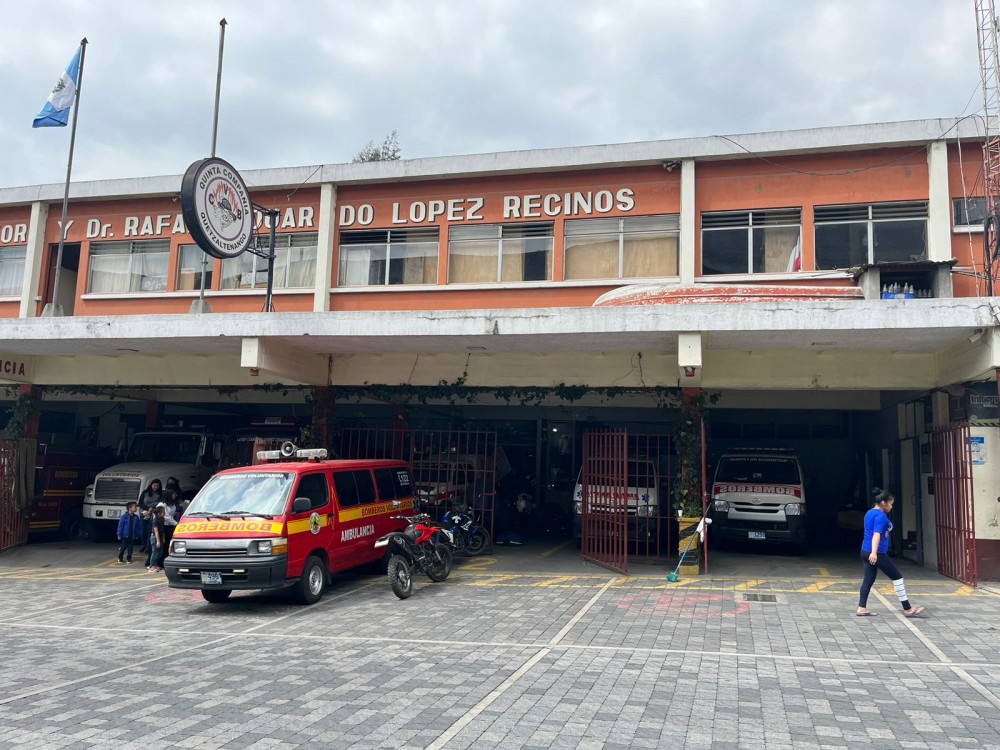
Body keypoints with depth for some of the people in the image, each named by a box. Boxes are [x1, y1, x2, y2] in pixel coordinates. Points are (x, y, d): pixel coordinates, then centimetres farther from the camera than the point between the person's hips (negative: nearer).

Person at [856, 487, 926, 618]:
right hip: (877, 553, -9)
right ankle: (908, 609, 8)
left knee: (868, 579, 9)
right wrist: (874, 553, -36)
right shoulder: (880, 515, -14)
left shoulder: (870, 513, 15)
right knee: (897, 577, 2)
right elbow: (877, 534, -26)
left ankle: (862, 609, 4)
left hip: (865, 551, 9)